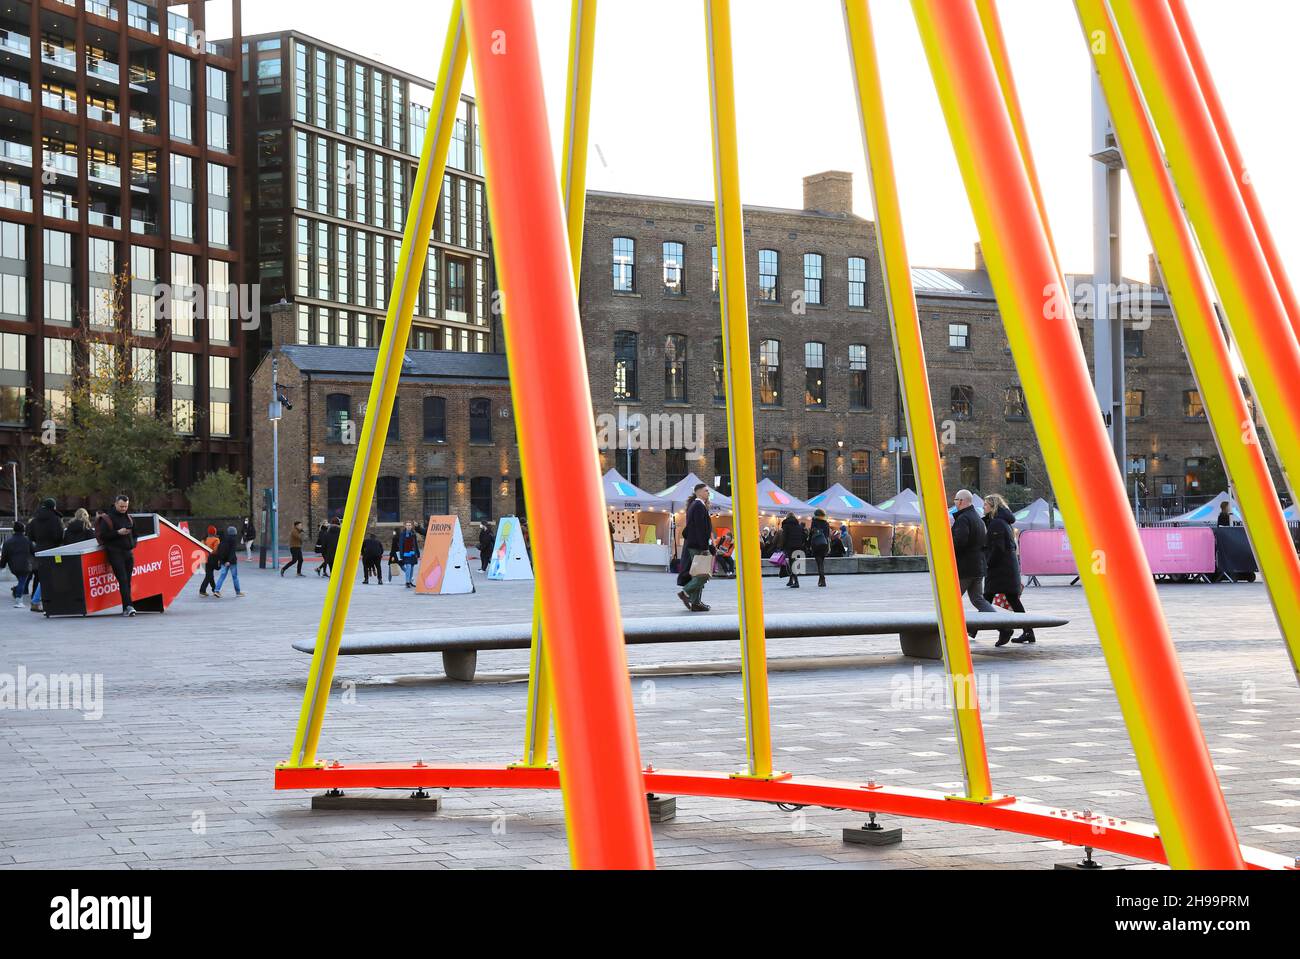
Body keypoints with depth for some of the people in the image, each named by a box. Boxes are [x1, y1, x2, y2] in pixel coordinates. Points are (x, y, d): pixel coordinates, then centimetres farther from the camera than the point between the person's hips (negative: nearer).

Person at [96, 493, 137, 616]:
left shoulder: (128, 517, 18)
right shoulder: (107, 518, -3)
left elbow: (134, 533, 29)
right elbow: (102, 535, -10)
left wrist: (132, 544, 11)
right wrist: (118, 533, -17)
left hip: (128, 552, 6)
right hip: (115, 552, -6)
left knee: (128, 580, 4)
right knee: (123, 579, -17)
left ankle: (126, 609, 7)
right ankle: (128, 606, -25)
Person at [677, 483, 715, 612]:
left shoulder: (693, 505, 16)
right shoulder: (699, 506, -14)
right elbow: (700, 528, -20)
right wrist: (704, 547, -21)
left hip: (691, 544, 10)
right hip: (698, 545, -10)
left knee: (698, 574, 11)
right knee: (703, 573, -9)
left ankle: (696, 602, 11)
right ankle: (685, 592, -8)